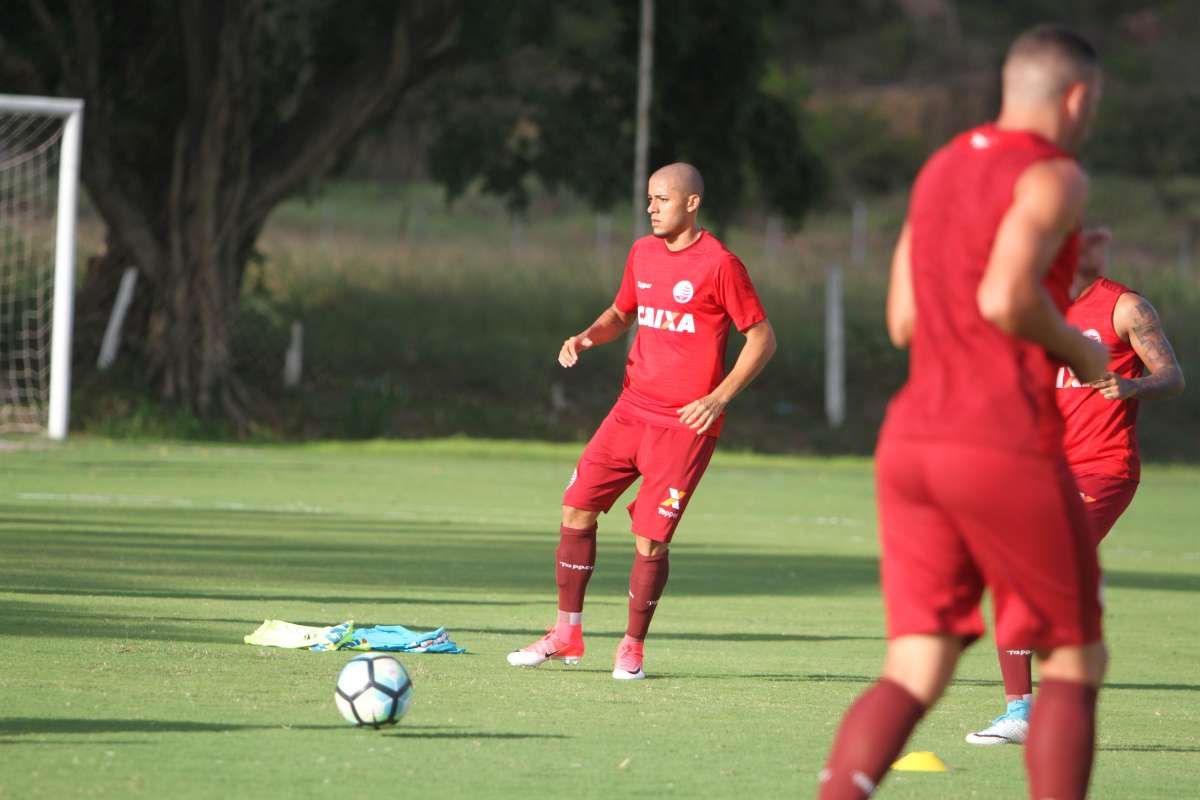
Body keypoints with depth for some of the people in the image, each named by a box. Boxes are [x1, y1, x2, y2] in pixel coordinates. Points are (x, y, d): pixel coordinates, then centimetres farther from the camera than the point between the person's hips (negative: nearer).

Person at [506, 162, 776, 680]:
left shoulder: (719, 264, -10)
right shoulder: (643, 253, 10)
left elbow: (762, 339, -7)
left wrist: (719, 398, -15)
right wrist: (587, 337, 3)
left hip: (685, 424, -6)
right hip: (631, 411, 6)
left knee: (651, 541, -8)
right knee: (577, 508, 2)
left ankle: (633, 646, 11)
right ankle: (566, 634, 14)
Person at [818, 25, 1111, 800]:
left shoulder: (940, 169, 17)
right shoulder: (1053, 178, -8)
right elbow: (1006, 301, -23)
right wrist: (1080, 350, -4)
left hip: (912, 443, 7)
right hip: (1007, 449, -7)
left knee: (915, 674, 2)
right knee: (1075, 663, 9)